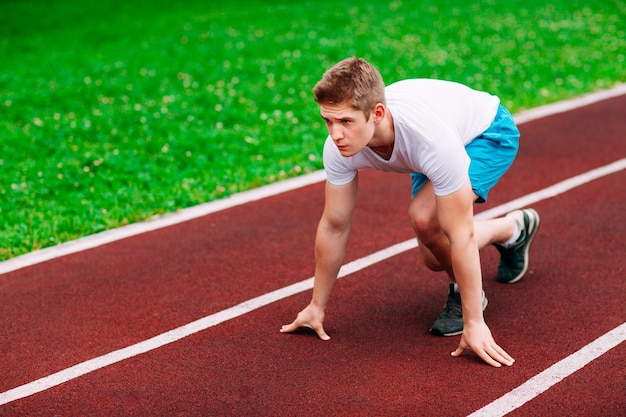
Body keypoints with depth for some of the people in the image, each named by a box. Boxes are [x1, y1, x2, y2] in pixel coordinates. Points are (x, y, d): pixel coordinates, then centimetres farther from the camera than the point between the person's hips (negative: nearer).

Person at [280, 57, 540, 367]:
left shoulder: (431, 138, -46)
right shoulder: (339, 146, -30)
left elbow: (461, 235, -40)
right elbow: (333, 226, -16)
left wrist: (474, 323, -37)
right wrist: (316, 307, -8)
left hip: (490, 132, -6)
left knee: (424, 215, -31)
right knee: (436, 259, 9)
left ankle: (464, 293, -1)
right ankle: (514, 229, 38)